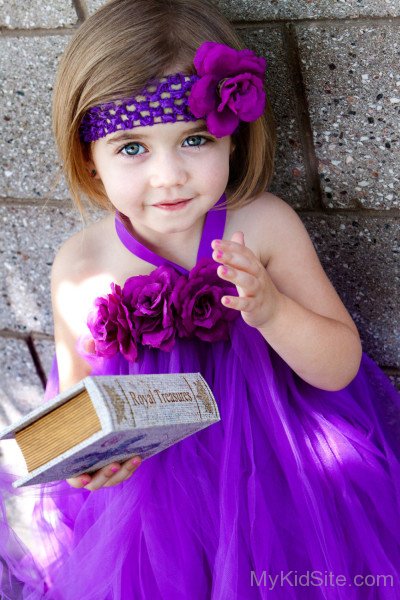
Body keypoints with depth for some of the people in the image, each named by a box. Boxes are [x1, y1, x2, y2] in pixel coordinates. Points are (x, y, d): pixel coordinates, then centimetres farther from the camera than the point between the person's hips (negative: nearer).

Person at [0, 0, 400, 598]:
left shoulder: (265, 225, -15)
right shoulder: (80, 269, -13)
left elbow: (340, 367, -9)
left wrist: (271, 309, -28)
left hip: (282, 471, 0)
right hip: (148, 477, 1)